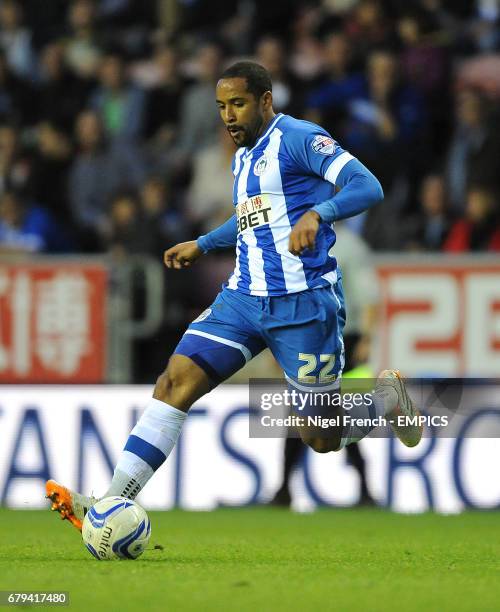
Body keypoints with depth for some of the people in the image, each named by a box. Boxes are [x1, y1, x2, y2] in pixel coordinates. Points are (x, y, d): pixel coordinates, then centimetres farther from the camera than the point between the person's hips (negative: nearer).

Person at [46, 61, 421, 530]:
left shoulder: (298, 139, -9)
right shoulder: (243, 157, 17)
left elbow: (367, 187, -20)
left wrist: (317, 213, -37)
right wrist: (202, 245, 40)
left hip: (303, 302, -7)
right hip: (243, 297, 7)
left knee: (323, 439, -1)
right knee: (176, 380, -12)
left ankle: (388, 397, 32)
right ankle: (112, 504, -18)